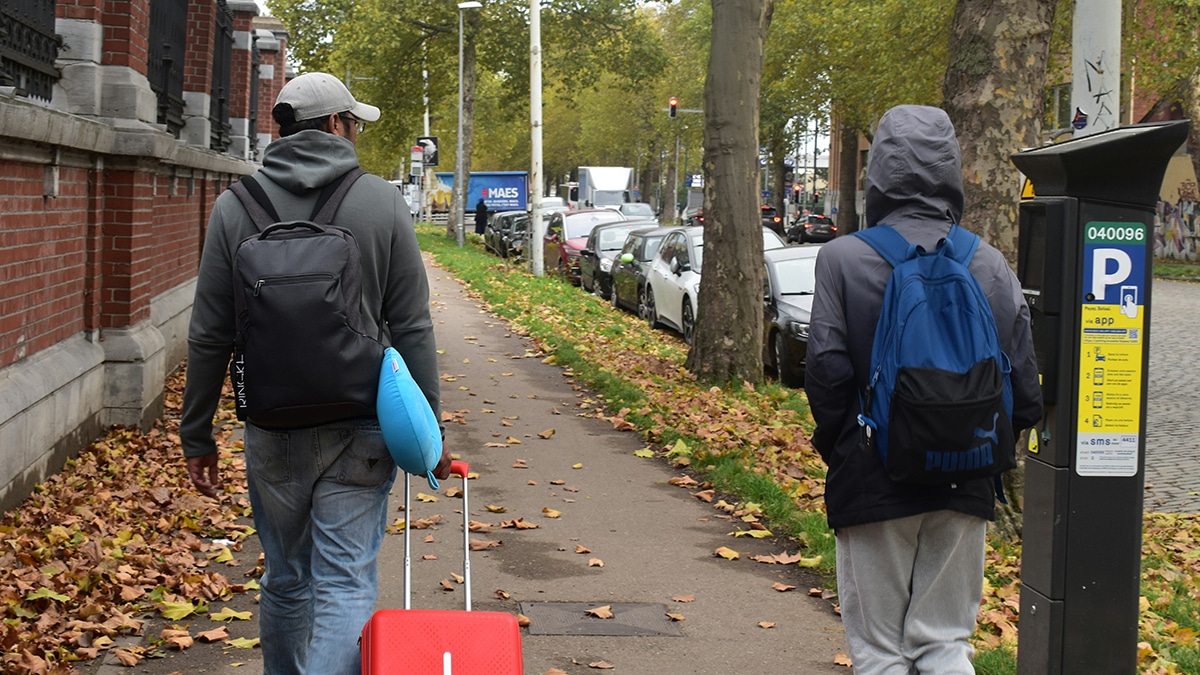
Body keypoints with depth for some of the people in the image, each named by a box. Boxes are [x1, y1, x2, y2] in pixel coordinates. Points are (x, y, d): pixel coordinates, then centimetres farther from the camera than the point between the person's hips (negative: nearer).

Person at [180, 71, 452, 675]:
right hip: (361, 431, -2)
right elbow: (412, 329, -3)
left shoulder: (236, 205, 1)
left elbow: (210, 336, 1)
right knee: (346, 585, -3)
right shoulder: (382, 201, -2)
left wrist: (197, 434, 10)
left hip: (273, 430, 2)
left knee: (285, 581, 18)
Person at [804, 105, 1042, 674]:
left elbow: (826, 372, -11)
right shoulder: (990, 266, 0)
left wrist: (833, 445, 6)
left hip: (872, 481, -3)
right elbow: (1025, 388, 1)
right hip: (965, 485, 3)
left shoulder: (843, 258, -9)